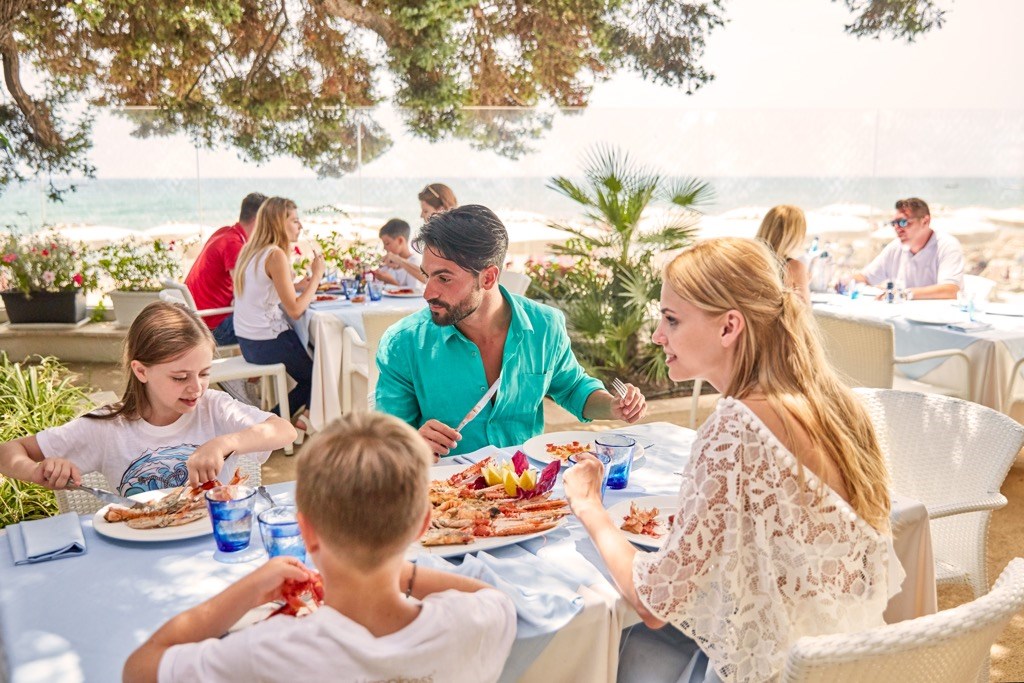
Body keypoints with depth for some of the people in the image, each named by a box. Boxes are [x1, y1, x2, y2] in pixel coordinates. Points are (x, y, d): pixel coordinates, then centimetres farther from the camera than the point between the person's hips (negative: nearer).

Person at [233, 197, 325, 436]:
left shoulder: (249, 250, 8)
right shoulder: (276, 255, -19)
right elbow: (295, 310, -22)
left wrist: (296, 286, 6)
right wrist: (317, 275, -13)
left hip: (248, 342, 9)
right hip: (267, 342, -9)